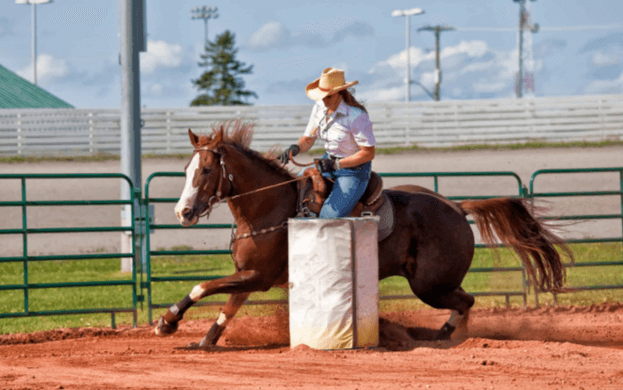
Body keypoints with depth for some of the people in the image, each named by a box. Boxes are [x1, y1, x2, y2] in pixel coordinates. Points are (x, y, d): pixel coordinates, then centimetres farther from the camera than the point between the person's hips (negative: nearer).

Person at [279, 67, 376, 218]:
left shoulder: (356, 116, -24)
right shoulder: (320, 108, -2)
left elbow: (368, 153, -21)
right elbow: (307, 140, 9)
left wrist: (336, 164, -26)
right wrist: (295, 148, -16)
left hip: (354, 168, -8)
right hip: (329, 162, 8)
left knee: (329, 217, -26)